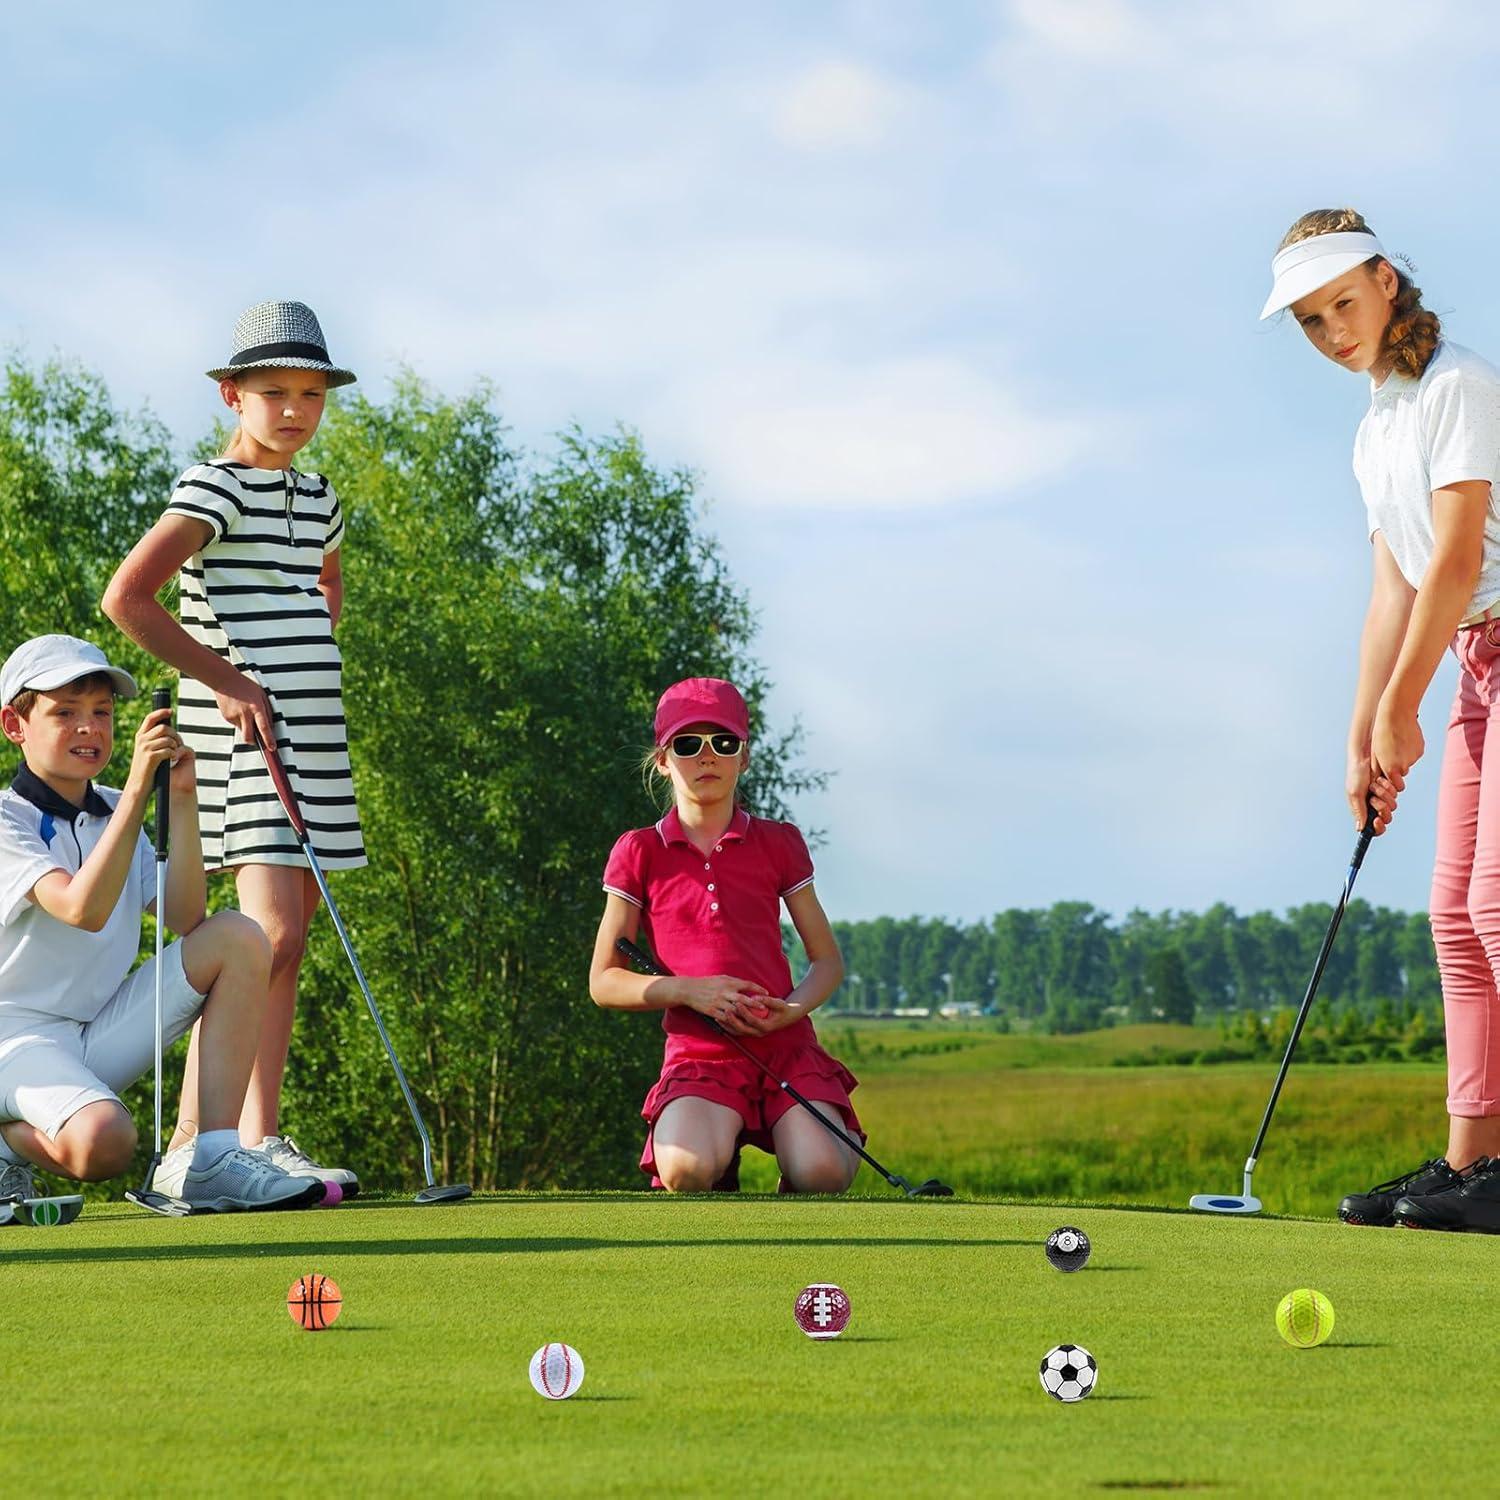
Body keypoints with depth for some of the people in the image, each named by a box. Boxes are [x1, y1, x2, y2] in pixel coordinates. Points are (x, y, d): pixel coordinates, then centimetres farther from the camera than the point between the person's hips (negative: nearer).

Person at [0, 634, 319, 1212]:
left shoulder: (114, 815, 12)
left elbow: (185, 919, -1)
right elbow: (82, 909, -27)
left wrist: (182, 798, -10)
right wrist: (138, 786, -27)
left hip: (100, 1040, 7)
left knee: (238, 937, -9)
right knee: (103, 1142, -37)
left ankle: (212, 1160, -14)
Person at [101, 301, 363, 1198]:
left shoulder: (318, 500, 16)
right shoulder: (215, 490, -8)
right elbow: (126, 597, -18)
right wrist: (224, 678, -16)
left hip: (313, 736, 8)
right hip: (243, 734, -8)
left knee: (288, 937, 7)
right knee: (271, 931, -18)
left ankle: (260, 1142, 10)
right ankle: (189, 1147, -18)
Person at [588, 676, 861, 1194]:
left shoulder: (777, 843, 10)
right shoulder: (640, 853, 6)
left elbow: (828, 961, 13)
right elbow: (604, 982, 5)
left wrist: (792, 1008, -9)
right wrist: (688, 990, -12)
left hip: (785, 1044, 1)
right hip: (698, 1054, -1)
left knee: (824, 1173, -27)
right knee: (687, 1170, -33)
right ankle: (724, 1169, 5)